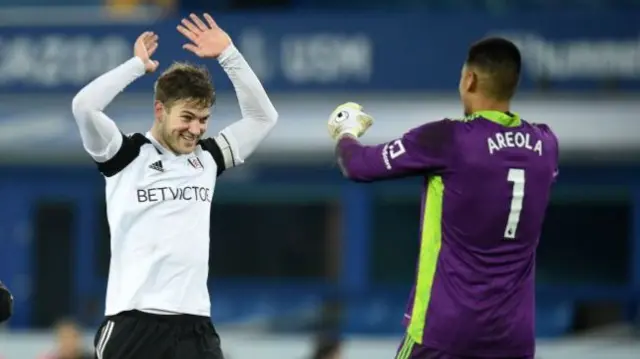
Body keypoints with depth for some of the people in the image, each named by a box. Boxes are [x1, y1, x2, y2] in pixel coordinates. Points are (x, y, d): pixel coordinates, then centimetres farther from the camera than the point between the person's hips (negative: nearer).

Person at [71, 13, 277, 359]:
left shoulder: (207, 158, 14)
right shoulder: (127, 155, 0)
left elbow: (263, 117, 18)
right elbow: (84, 106, -16)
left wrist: (228, 55, 10)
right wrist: (138, 64, -5)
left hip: (195, 326, 4)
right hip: (134, 323, -4)